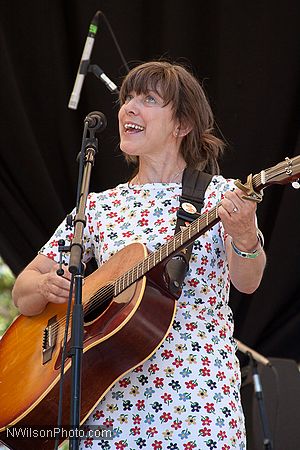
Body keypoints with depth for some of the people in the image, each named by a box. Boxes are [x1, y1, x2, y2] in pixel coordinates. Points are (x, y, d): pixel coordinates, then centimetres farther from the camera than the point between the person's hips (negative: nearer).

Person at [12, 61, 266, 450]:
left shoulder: (221, 196, -1)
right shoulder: (99, 207, 8)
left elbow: (247, 282, -16)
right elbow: (22, 292, 9)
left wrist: (244, 239, -38)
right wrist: (45, 287, -14)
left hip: (200, 404, -3)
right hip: (109, 407, 3)